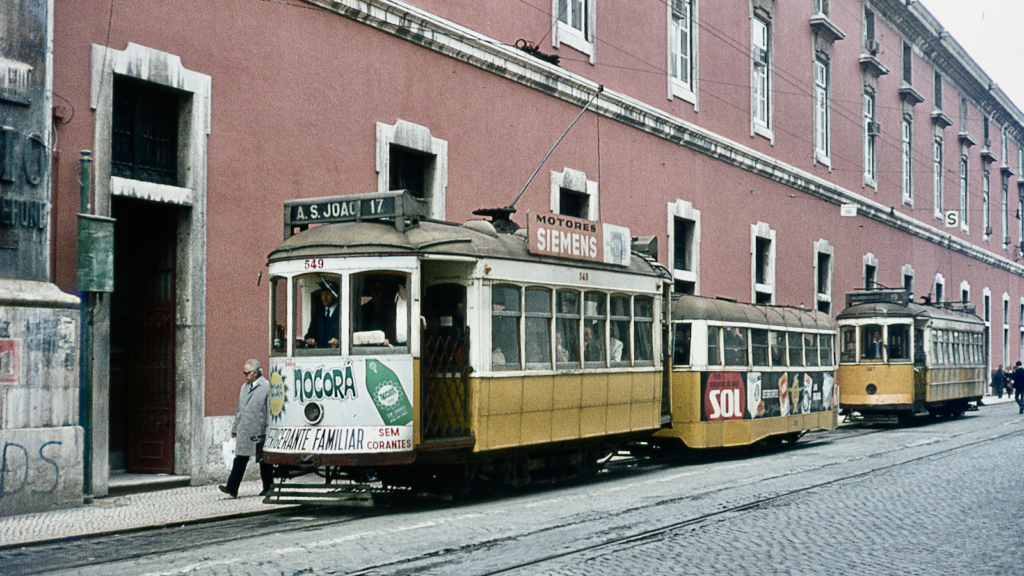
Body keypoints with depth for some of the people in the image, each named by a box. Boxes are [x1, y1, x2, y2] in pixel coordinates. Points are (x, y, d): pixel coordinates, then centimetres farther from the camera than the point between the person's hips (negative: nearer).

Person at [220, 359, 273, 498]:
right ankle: (232, 488, -4)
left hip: (260, 431, -6)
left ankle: (268, 488, 18)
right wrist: (235, 428, 21)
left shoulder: (266, 386, -8)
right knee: (240, 459, 0)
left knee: (264, 461, 6)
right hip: (243, 432, 6)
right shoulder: (244, 387, 15)